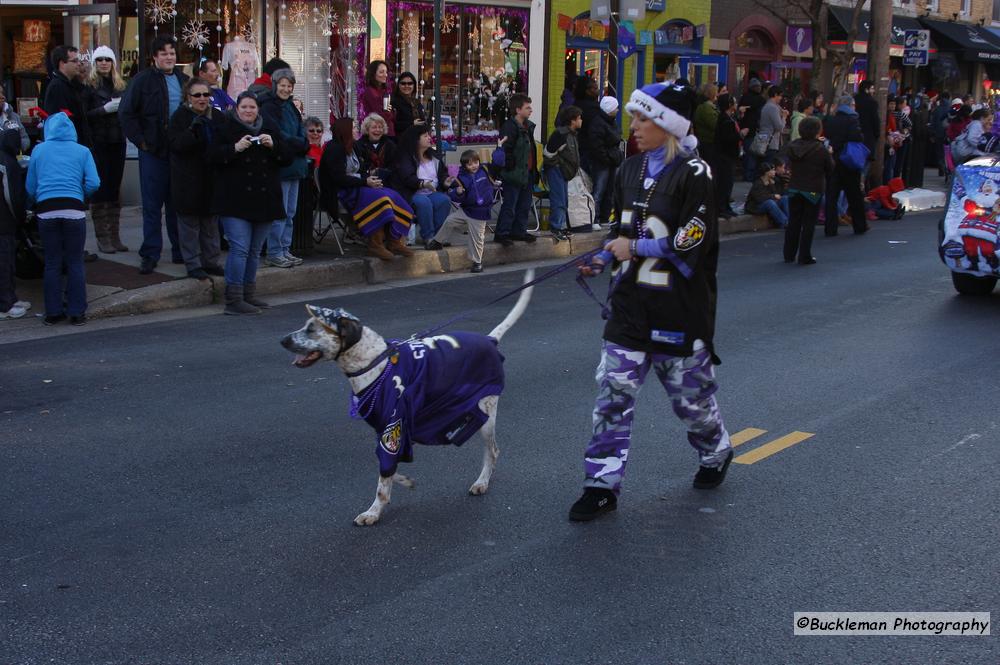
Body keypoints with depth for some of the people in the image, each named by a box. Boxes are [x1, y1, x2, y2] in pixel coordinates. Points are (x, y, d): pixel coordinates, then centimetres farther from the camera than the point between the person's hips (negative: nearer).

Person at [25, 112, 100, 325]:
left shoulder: (38, 150, 13)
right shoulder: (82, 151, 10)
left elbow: (30, 188, 13)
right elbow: (93, 183, 0)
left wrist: (35, 204, 31)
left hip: (46, 210, 1)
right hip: (74, 210, -1)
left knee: (52, 264, 9)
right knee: (75, 263, 6)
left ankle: (53, 312, 13)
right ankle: (77, 313, 8)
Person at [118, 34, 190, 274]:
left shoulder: (184, 80, 12)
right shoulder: (143, 80, -3)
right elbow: (126, 113, -5)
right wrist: (140, 140, -9)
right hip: (153, 152, -4)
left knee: (178, 203, 11)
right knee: (152, 205, 0)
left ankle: (180, 250, 20)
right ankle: (150, 255, 5)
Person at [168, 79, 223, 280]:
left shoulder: (217, 116, 7)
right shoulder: (180, 116, -6)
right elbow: (176, 144, -17)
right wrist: (193, 129, -28)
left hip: (211, 178, 5)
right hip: (189, 181, -5)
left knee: (210, 221, 12)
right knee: (189, 222, 1)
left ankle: (210, 261, 22)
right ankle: (193, 264, 8)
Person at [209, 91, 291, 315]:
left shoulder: (270, 129, 14)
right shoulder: (225, 129, 3)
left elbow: (287, 159, 8)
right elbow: (213, 157, -6)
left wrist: (273, 146, -10)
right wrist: (235, 148, -19)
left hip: (264, 200, 5)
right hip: (235, 201, -5)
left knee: (255, 250, 10)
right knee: (240, 248, -13)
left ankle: (249, 295, 20)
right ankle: (233, 300, -10)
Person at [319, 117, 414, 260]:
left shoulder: (350, 148, 20)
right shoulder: (334, 149, -10)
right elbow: (339, 179, -19)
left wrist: (370, 178, -2)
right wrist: (365, 182, -18)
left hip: (356, 187, 9)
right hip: (341, 193, -9)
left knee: (393, 196, -12)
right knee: (379, 199, -31)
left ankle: (394, 241, -15)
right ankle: (375, 244, -29)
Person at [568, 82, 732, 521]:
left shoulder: (693, 175, -13)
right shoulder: (630, 170, 9)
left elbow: (694, 239, -18)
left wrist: (637, 248, -16)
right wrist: (604, 260, 0)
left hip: (679, 307, -6)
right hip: (632, 301, 6)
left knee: (690, 391, 10)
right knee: (613, 390, 0)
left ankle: (716, 453, 40)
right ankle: (603, 484, 5)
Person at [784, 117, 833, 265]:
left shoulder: (792, 146, -3)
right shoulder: (821, 150, -15)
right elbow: (830, 169, -5)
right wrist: (829, 154, 16)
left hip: (794, 189, 4)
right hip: (813, 191, -4)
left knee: (793, 222, 13)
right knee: (808, 224, 3)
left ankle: (789, 255, 19)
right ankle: (804, 257, 5)